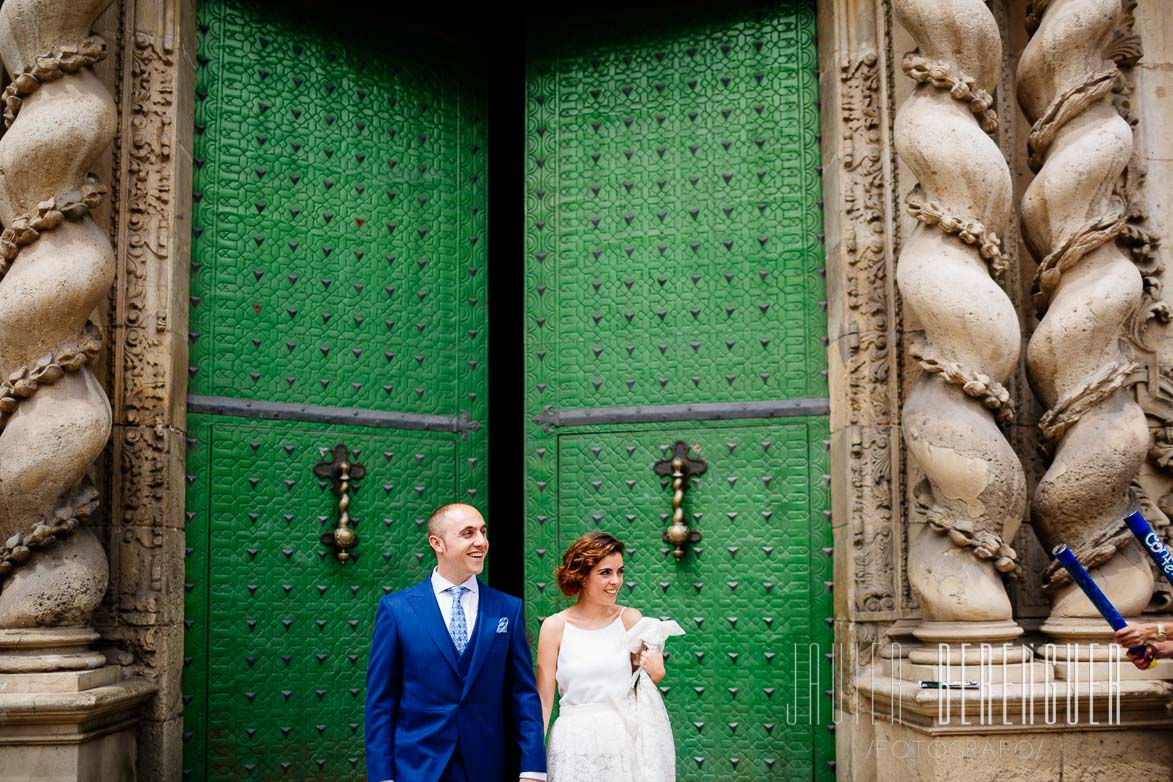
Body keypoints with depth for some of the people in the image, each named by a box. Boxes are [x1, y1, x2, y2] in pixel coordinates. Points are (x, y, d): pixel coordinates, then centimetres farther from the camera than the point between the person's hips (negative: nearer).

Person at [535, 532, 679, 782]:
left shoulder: (631, 620, 1)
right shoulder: (555, 627, -4)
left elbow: (641, 688, 10)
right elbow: (543, 699, -3)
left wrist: (654, 673, -11)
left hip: (625, 740, 2)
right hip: (575, 744, -1)